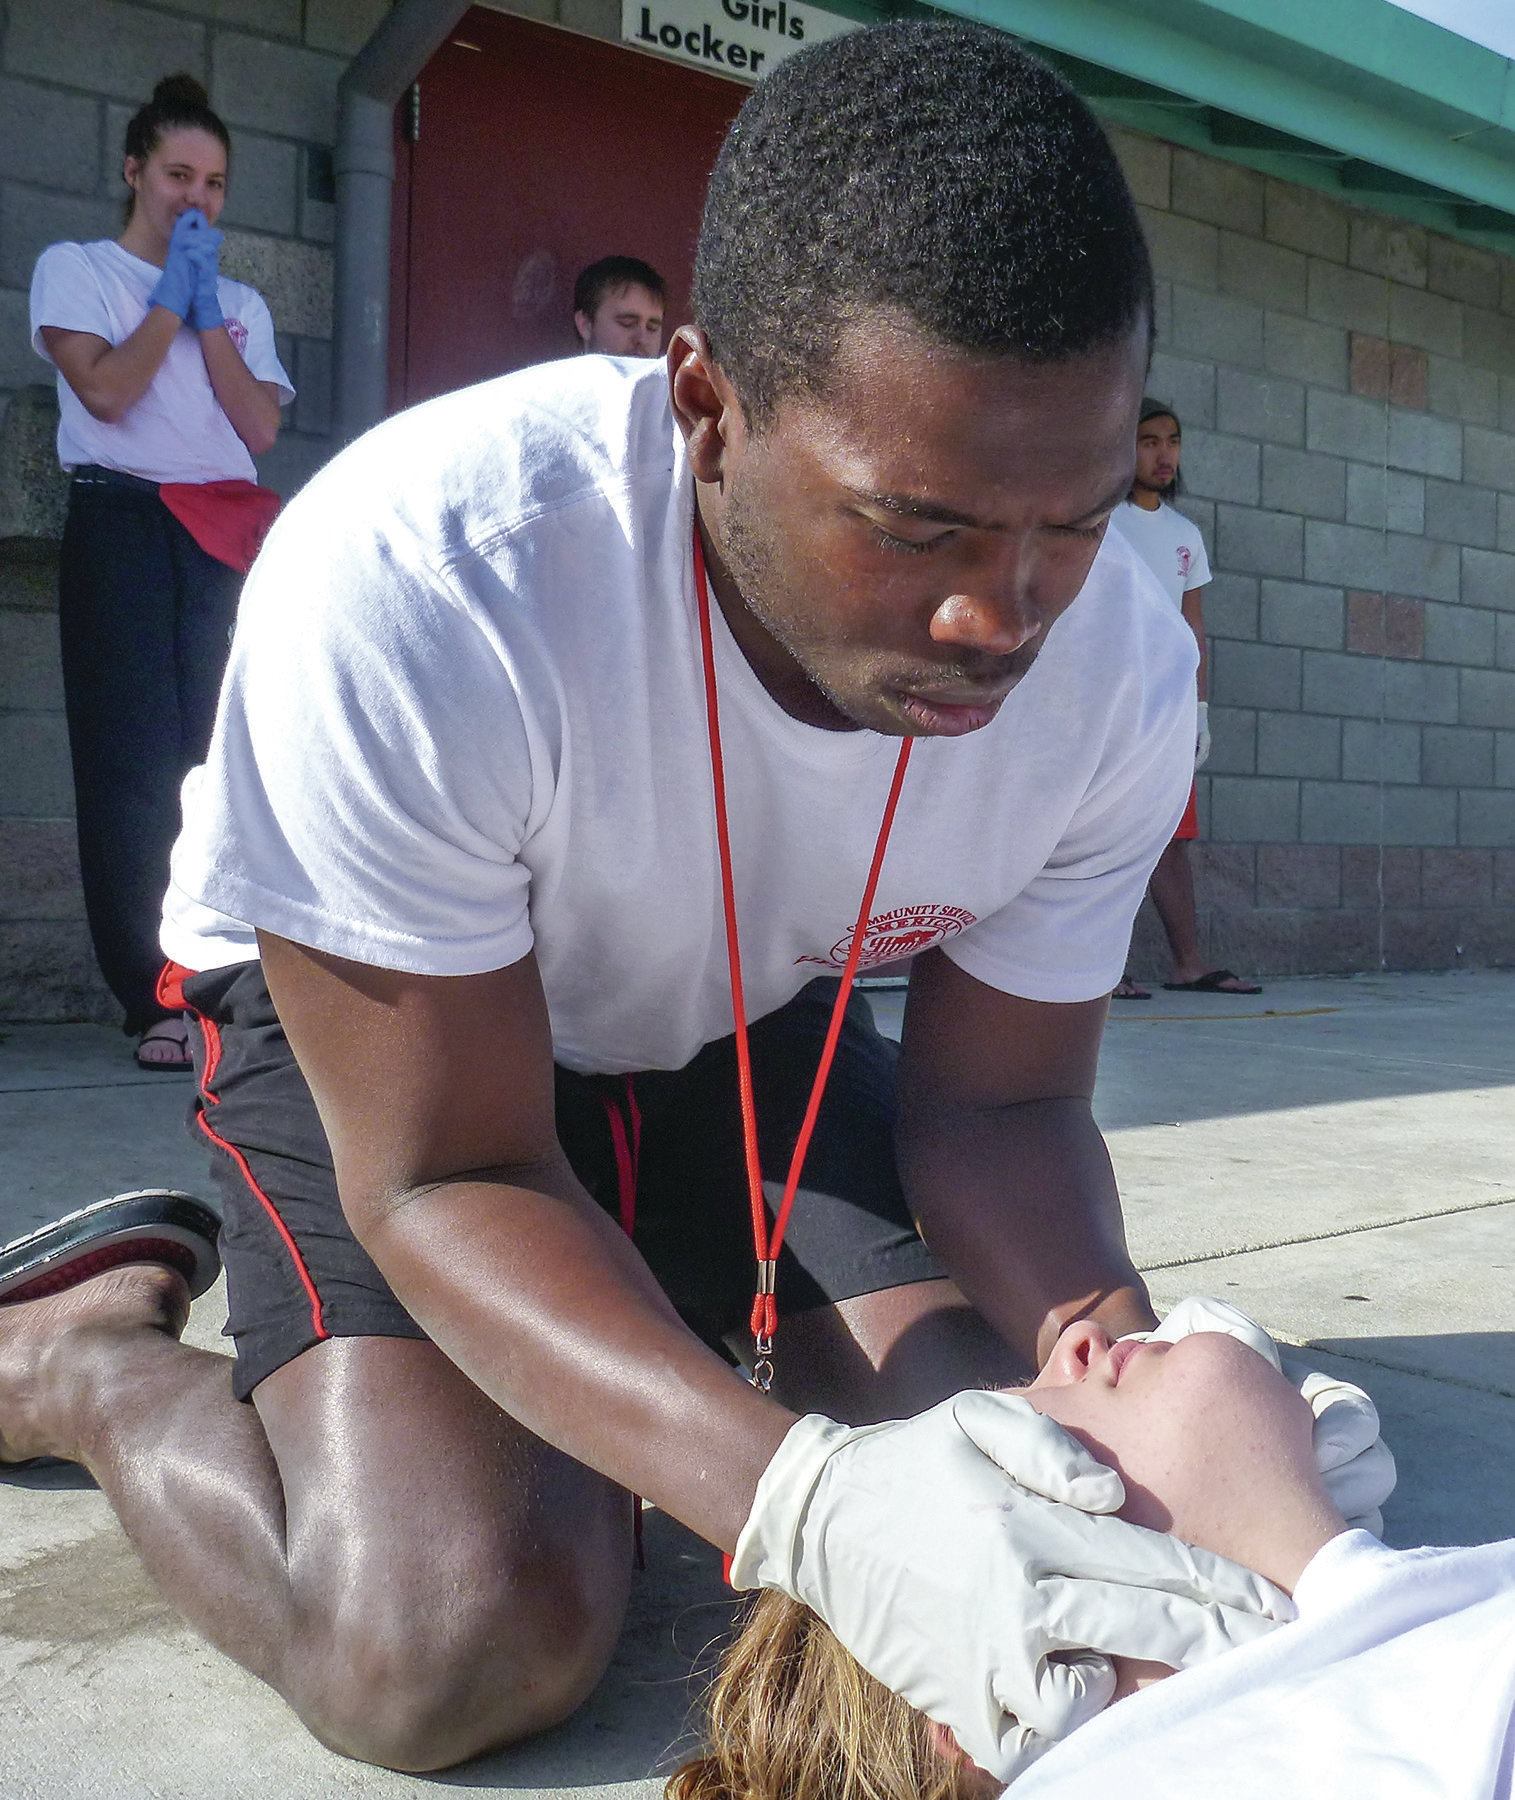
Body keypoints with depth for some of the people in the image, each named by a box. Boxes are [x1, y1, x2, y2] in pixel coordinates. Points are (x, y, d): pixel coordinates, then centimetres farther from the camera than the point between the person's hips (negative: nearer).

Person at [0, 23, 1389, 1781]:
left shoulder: (1118, 666, -23)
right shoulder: (407, 589, -38)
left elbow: (995, 1101, -11)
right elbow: (448, 1172, -30)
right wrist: (800, 1493, -45)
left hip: (747, 1024, 5)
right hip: (362, 1012, -4)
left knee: (1020, 1487, -5)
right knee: (461, 1648, -22)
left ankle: (634, 1335, 21)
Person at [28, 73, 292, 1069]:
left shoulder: (241, 301, 21)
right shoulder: (75, 268, 10)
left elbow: (261, 429, 5)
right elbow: (105, 390, -8)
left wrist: (207, 312, 1)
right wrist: (171, 295, 1)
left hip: (230, 538, 4)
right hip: (125, 527, -4)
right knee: (137, 762, -9)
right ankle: (159, 1002, -9)